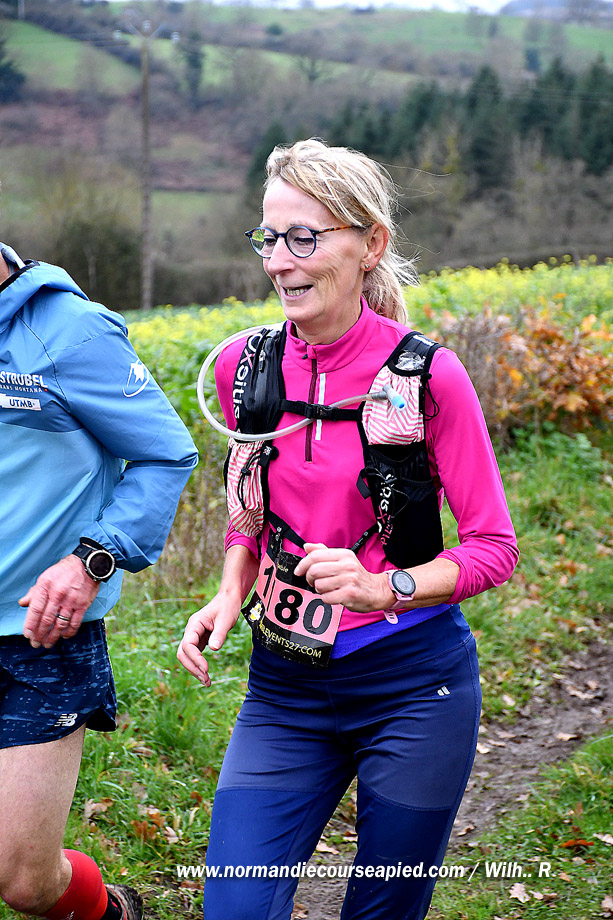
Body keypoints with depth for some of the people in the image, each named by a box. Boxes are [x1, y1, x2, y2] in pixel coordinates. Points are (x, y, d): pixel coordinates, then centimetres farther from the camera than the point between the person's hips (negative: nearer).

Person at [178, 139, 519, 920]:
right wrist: (229, 596, -3)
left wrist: (383, 589, -23)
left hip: (413, 685, -3)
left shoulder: (426, 376, -13)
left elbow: (494, 548, -7)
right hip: (285, 687, 3)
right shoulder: (243, 366, -1)